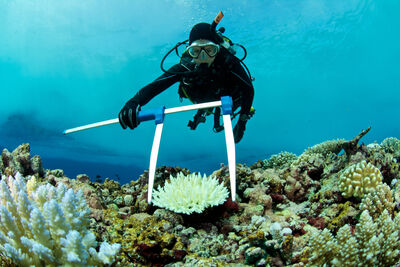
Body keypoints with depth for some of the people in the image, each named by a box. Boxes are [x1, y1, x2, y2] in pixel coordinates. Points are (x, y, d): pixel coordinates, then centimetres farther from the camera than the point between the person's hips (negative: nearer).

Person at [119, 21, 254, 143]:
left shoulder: (228, 63, -45)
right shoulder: (186, 67, -40)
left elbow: (248, 89, -34)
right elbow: (154, 86, -44)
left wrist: (242, 123, -37)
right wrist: (133, 103, -64)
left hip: (230, 98, -2)